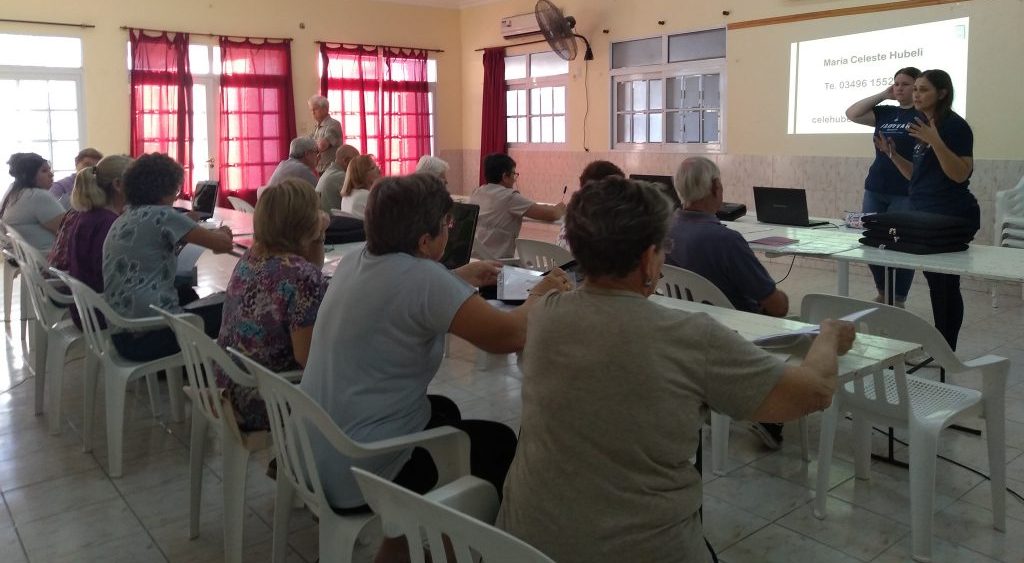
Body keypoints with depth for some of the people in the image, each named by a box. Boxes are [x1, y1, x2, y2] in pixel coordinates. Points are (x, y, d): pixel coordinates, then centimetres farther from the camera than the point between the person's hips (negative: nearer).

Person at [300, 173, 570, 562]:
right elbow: (510, 336, -20)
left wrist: (460, 279, 23)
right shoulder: (420, 277, -24)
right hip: (355, 475, -9)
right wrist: (539, 295, -1)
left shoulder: (356, 263, 2)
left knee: (445, 411, 28)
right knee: (500, 443, 8)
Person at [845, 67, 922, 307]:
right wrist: (883, 95, 3)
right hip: (875, 190, 6)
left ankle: (898, 301, 16)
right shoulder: (886, 113, 12)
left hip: (906, 194, -5)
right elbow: (852, 114, 4)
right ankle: (882, 293, 27)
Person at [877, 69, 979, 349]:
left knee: (946, 283, -5)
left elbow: (960, 175, -20)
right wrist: (892, 154, 6)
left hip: (952, 218, -9)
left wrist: (935, 141, -28)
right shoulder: (922, 125, 14)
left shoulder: (955, 126, -12)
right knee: (935, 280, 13)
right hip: (926, 214, 9)